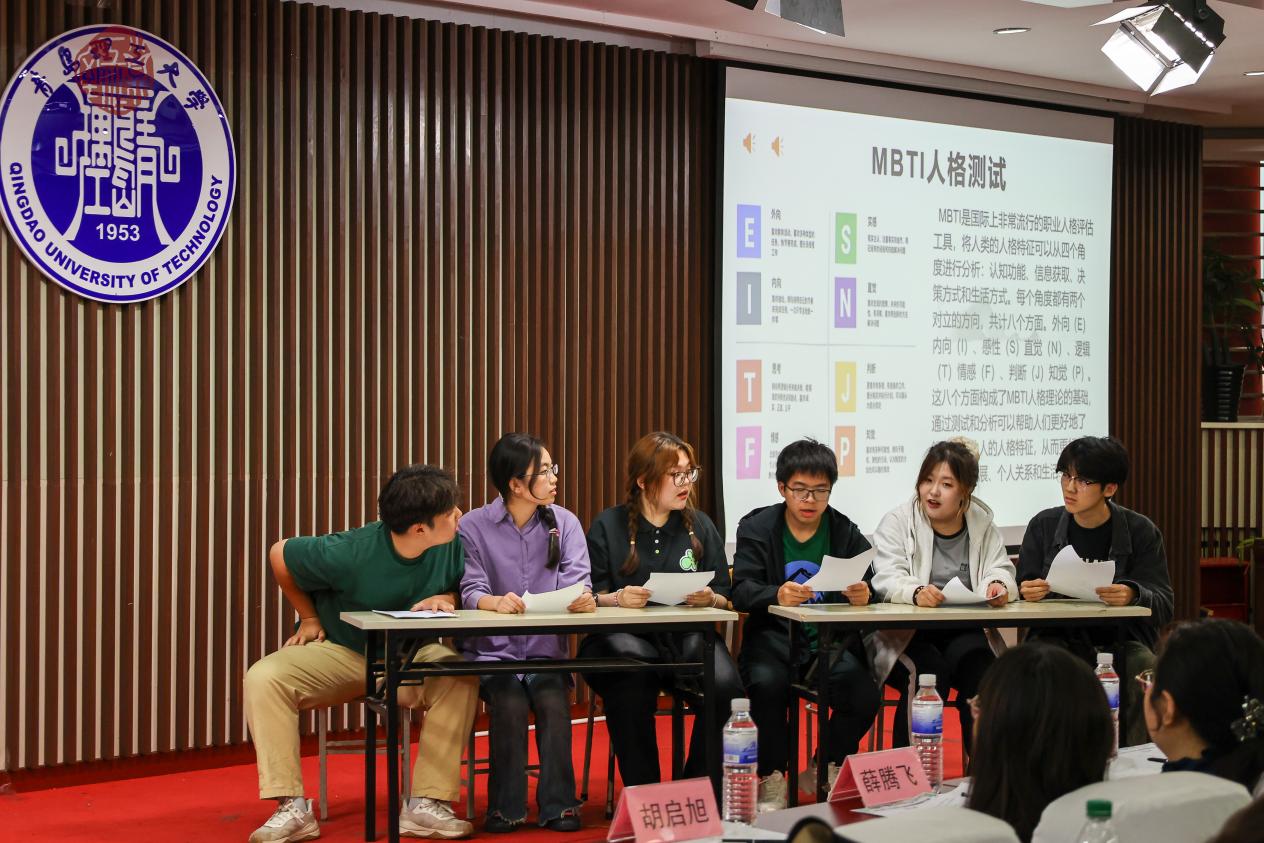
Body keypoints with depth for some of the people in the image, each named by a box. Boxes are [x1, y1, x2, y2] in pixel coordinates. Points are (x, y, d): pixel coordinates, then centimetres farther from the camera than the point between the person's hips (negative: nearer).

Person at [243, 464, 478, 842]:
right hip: (341, 652, -2)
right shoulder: (352, 553, -24)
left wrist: (442, 600, -18)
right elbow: (280, 555, -7)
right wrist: (309, 618, 3)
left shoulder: (451, 545, -14)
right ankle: (291, 807, -26)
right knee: (263, 678, -28)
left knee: (461, 676, -31)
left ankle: (426, 805, -26)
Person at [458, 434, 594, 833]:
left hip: (546, 650, 2)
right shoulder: (474, 526, -1)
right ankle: (505, 808, -15)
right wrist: (495, 601, -35)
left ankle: (558, 806, -16)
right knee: (510, 703, -28)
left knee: (553, 701, -27)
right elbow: (470, 591, -11)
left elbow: (576, 581, -7)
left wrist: (583, 599, -32)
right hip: (491, 650, -1)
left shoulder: (565, 523, 6)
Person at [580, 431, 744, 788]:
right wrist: (616, 599, -16)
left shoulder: (701, 527, 15)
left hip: (685, 638, 2)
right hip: (623, 636, -2)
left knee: (726, 684, -29)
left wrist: (710, 598, -9)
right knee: (633, 686, -37)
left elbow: (725, 596, 14)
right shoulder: (608, 526, 7)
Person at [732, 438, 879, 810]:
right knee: (766, 684, -34)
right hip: (774, 637, -1)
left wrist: (863, 595, -27)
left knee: (864, 695, -26)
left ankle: (825, 771, 5)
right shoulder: (756, 528, 2)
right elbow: (741, 591, -10)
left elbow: (867, 589, 0)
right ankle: (772, 780, -9)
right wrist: (776, 594, -33)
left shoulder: (846, 532, 6)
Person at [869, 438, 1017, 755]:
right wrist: (915, 592, -37)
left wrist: (997, 586, -25)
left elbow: (1000, 570, 2)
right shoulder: (897, 522, 0)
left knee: (979, 669, -29)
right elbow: (887, 578, -14)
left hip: (964, 633, 2)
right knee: (929, 671, -33)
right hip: (904, 634, -2)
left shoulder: (983, 525, 11)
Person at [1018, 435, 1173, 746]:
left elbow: (1164, 604, -4)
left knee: (1142, 668, -32)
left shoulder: (1141, 531, 0)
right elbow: (1023, 592, 6)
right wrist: (1029, 593, -19)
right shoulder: (1043, 526, 4)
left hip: (1121, 639, -1)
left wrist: (1133, 595, -27)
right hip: (1059, 636, 1)